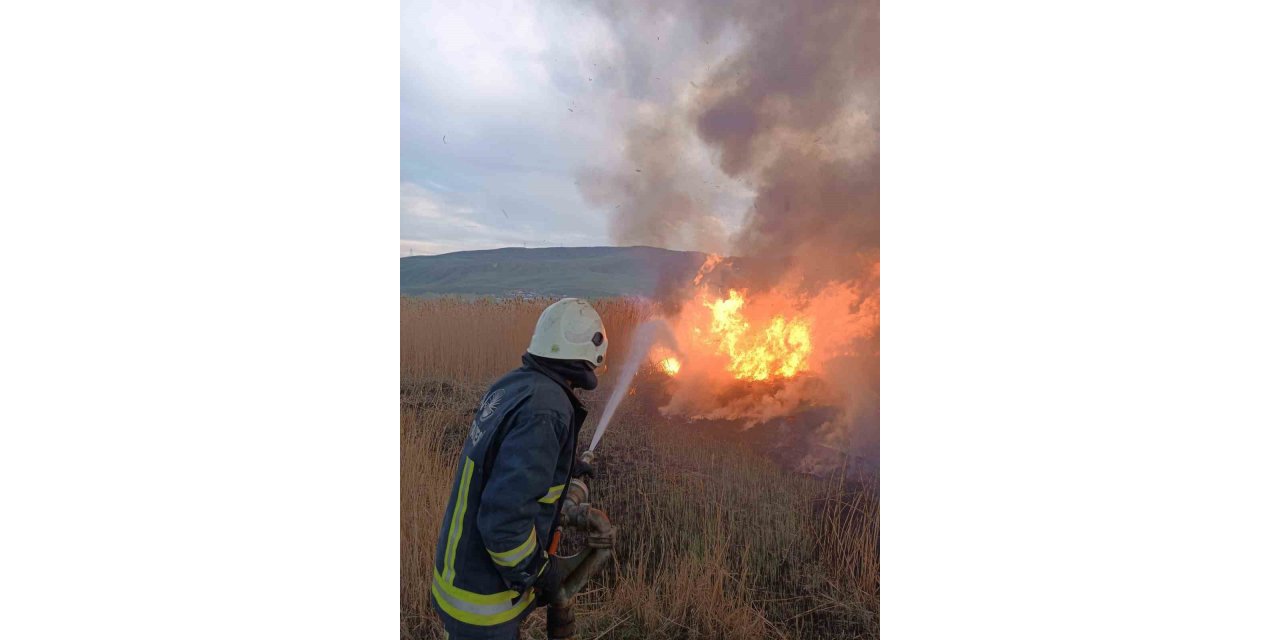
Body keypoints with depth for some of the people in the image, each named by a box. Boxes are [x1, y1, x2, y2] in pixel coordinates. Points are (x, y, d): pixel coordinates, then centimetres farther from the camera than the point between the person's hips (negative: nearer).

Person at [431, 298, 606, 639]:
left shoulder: (512, 384, -2)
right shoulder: (546, 409, -29)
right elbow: (504, 516, -32)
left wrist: (565, 469, 27)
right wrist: (537, 572, -16)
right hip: (482, 598, -8)